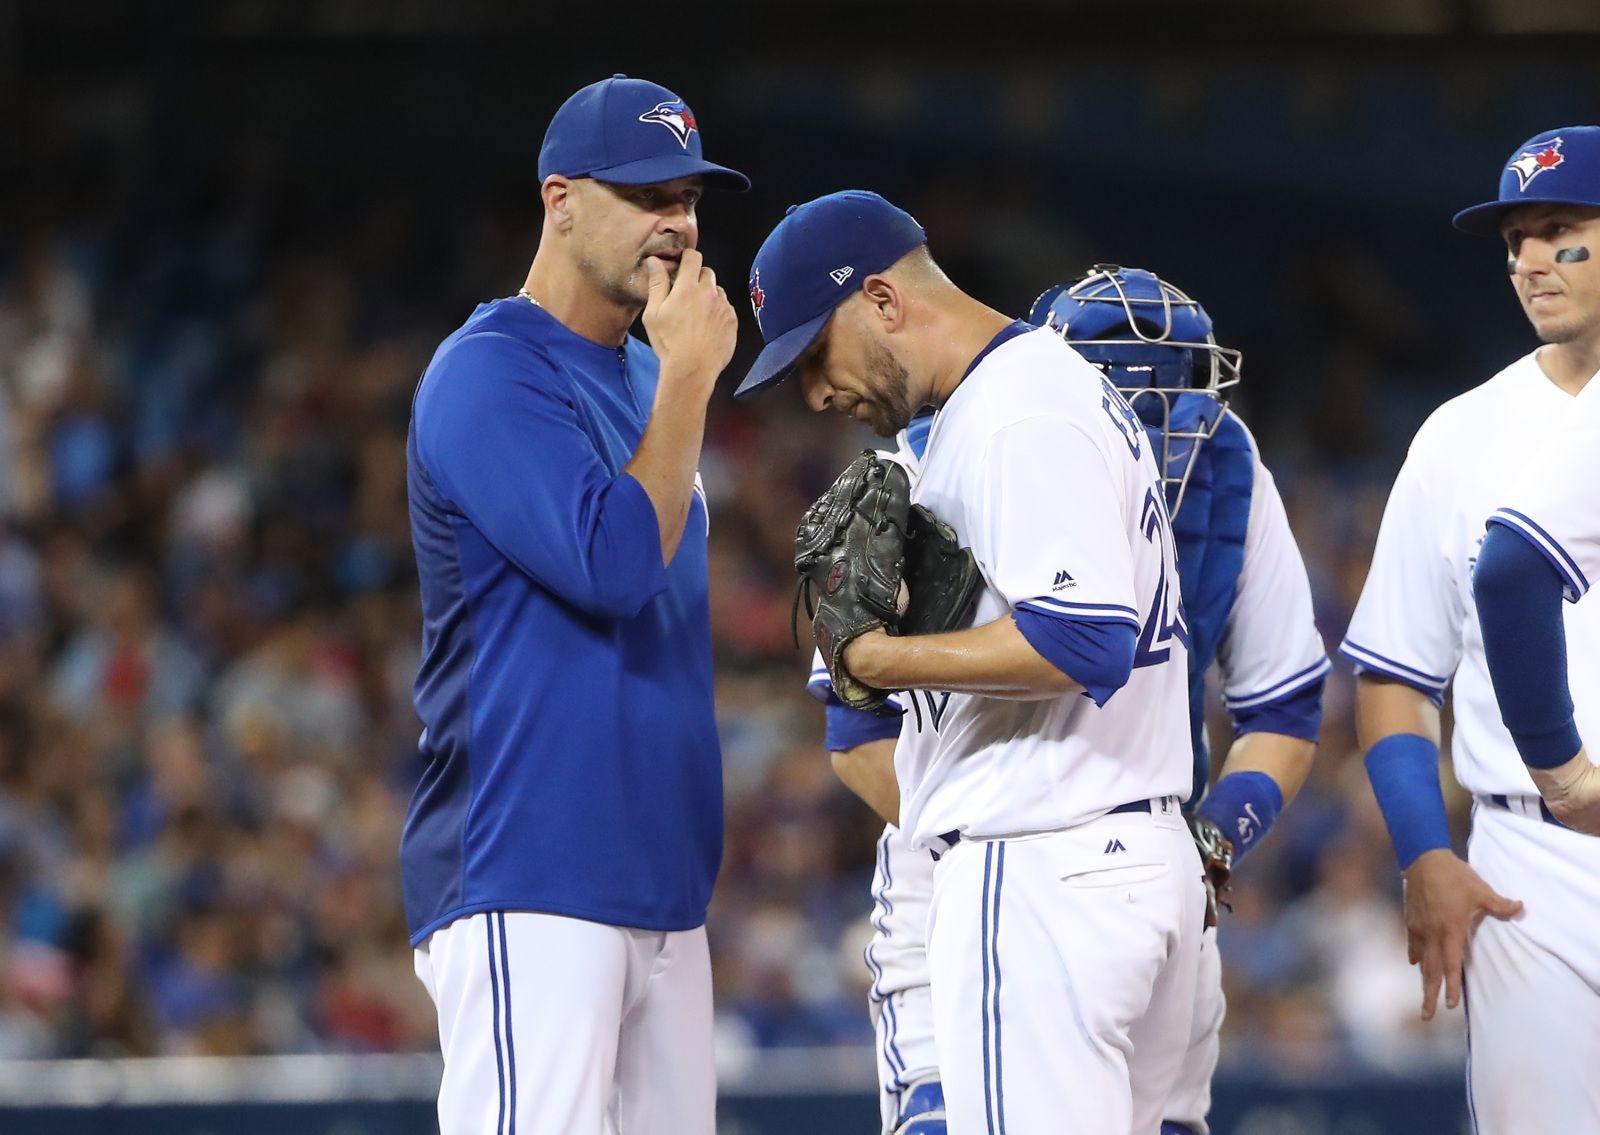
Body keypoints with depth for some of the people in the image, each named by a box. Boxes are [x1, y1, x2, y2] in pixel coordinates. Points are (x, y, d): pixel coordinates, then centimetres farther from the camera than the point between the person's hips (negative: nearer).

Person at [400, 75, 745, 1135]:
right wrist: (690, 375, -12)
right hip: (529, 886, -9)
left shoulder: (646, 379, 19)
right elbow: (615, 563, -19)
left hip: (660, 885, 9)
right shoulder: (489, 374, -8)